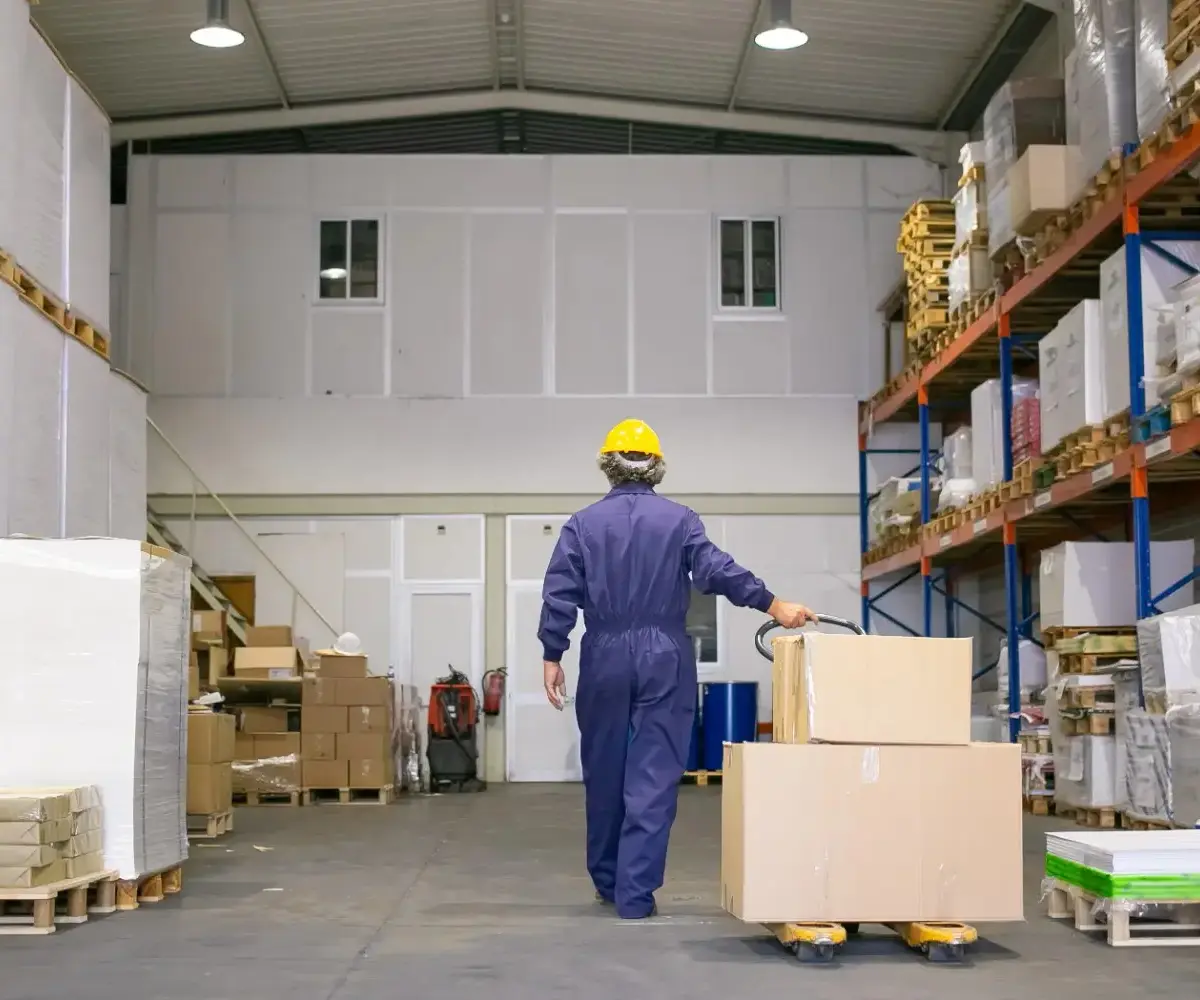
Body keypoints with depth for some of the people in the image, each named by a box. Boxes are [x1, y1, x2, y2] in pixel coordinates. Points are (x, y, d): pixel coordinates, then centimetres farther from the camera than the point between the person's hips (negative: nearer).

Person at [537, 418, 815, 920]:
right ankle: (635, 892, -3)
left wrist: (552, 656, 1)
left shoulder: (583, 523, 2)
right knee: (653, 776, 0)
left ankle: (607, 881, 27)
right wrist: (772, 605, -13)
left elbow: (560, 595, -2)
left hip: (605, 659, 2)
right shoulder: (680, 520, 0)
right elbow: (716, 570, -13)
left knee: (604, 773, 14)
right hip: (664, 659, -1)